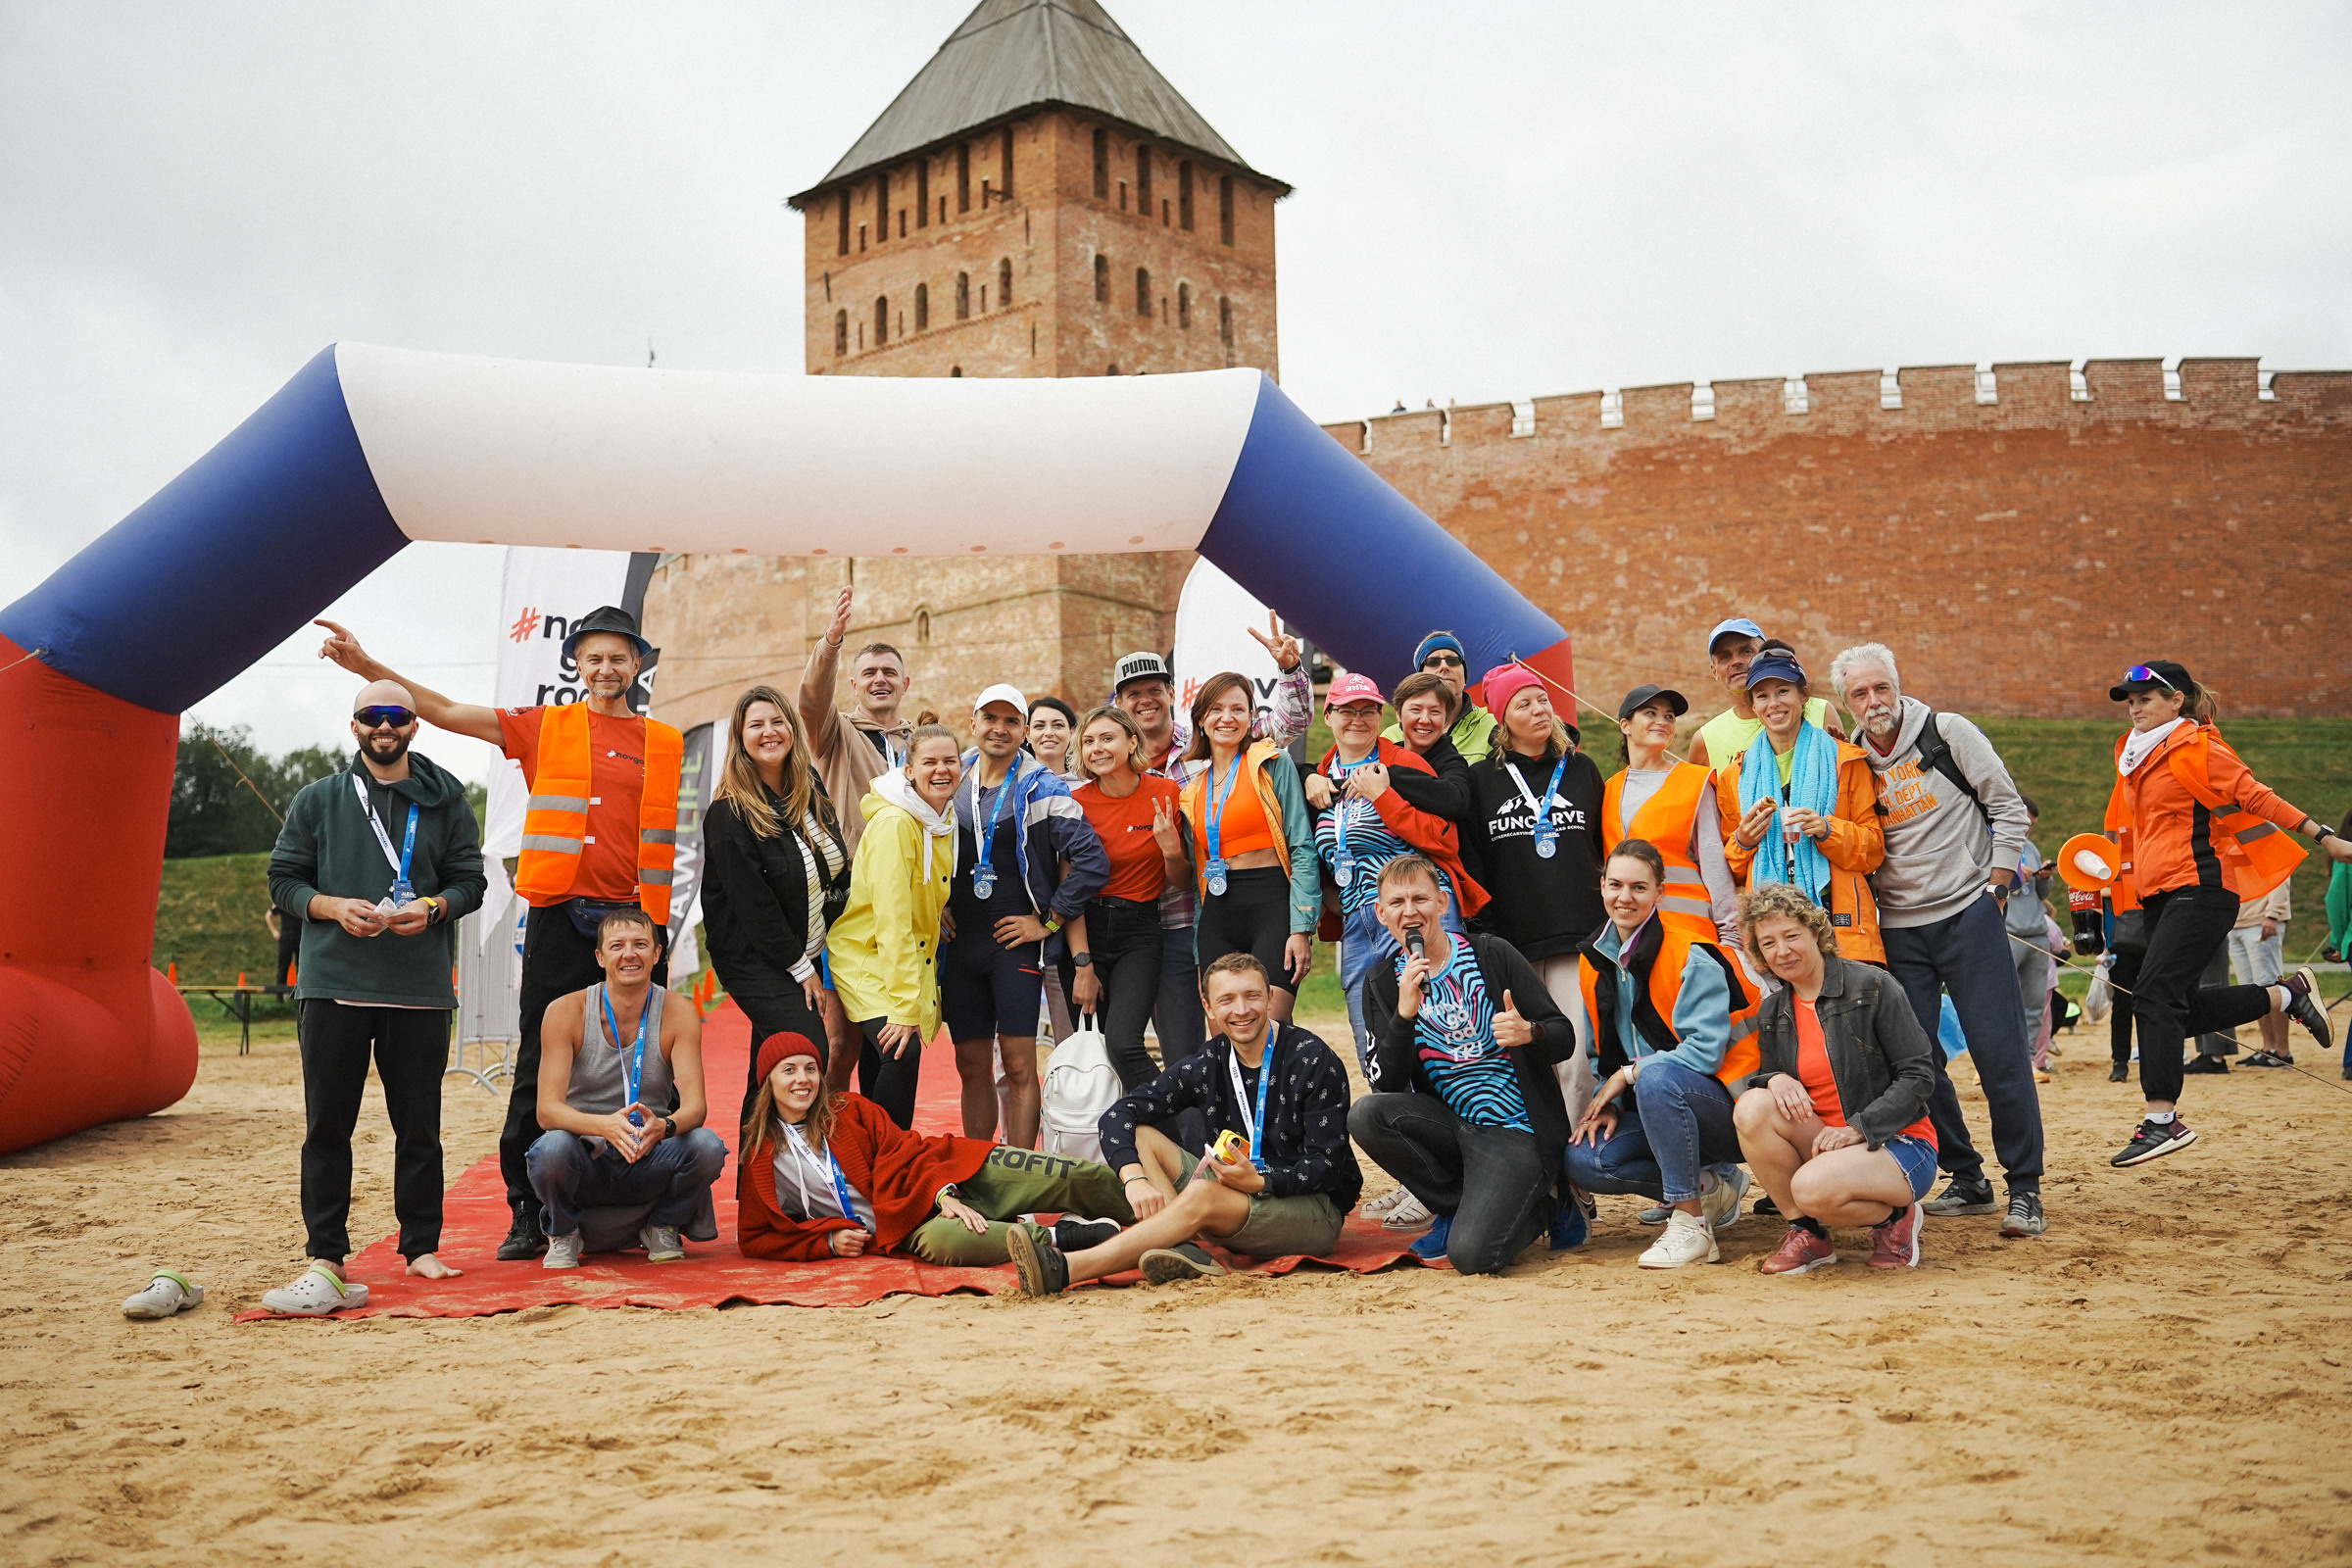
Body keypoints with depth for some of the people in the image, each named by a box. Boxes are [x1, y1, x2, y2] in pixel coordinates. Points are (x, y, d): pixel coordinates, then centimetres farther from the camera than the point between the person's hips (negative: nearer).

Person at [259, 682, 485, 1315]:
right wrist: (334, 907, -10)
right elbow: (283, 880, 9)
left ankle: (421, 1246, 16)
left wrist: (431, 908, -11)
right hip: (332, 983, 0)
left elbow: (470, 881, 8)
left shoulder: (446, 801, 10)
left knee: (419, 1125, 5)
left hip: (420, 988, 0)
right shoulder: (317, 800, 11)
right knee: (327, 1125, 0)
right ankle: (325, 1258, 5)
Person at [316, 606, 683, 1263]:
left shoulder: (667, 743, 12)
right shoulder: (545, 728, 9)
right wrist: (367, 666, -5)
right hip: (561, 919, -1)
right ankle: (528, 1215, 9)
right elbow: (447, 711, 4)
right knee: (540, 1069, 0)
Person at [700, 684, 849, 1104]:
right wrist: (802, 970, -13)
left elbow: (839, 873, 14)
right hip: (754, 958, -7)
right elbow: (752, 904, -16)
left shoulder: (811, 789, 6)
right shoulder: (729, 813, -14)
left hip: (809, 953, 7)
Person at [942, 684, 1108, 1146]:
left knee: (1019, 1065, -6)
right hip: (958, 945, 4)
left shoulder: (1041, 790, -3)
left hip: (1015, 942, -4)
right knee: (972, 1066, 9)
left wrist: (1047, 922, -9)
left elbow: (1092, 860, -10)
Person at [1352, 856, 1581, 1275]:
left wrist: (1529, 1033, -26)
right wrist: (1405, 1013, -20)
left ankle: (1544, 1208, 9)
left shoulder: (1492, 954, -3)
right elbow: (1386, 1086, -6)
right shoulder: (1383, 985, 4)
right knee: (1365, 1115, -25)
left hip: (1516, 1131, -4)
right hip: (1452, 1126, 4)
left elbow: (1565, 1037, -3)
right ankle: (1459, 1209, -2)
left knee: (1471, 1254, -25)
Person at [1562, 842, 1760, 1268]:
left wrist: (1629, 1073, -18)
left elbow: (1706, 1051, -21)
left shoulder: (1691, 958, -14)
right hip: (1656, 1109, 7)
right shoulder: (1595, 961, 7)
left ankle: (1692, 1225, -25)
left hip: (1724, 1109, -7)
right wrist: (1608, 1103, -4)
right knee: (1583, 1160, -18)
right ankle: (1711, 1188, 1)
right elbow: (1603, 1053, 14)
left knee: (1656, 1076, -38)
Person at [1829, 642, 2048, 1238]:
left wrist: (1996, 888, -4)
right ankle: (1967, 1181, 16)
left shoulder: (1948, 733, -3)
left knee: (1999, 1050, -7)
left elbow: (2010, 809, 0)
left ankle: (2025, 1188, 3)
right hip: (1898, 930, 4)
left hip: (1968, 915, -3)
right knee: (1918, 1061, 2)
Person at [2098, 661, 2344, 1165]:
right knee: (2182, 1009, 7)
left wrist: (2324, 837, -11)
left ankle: (2162, 1120, -18)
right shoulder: (2137, 755, 17)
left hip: (2200, 890, -9)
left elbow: (2255, 797, -8)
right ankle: (2288, 994, 26)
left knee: (2155, 993, -18)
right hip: (2160, 895, 9)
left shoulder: (2194, 748, -7)